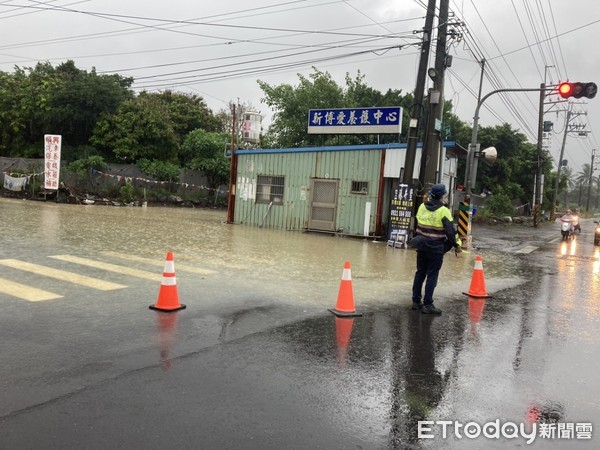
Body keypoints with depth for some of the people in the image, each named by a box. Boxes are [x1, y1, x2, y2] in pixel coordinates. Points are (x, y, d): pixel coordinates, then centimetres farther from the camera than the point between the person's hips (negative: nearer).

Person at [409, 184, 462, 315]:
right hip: (436, 248, -5)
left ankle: (416, 301, 20)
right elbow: (450, 231, -12)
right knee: (432, 276, 1)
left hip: (421, 246, 6)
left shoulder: (422, 207, 3)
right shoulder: (443, 211, -13)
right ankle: (427, 305, 4)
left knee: (420, 273, 14)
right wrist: (456, 245, -2)